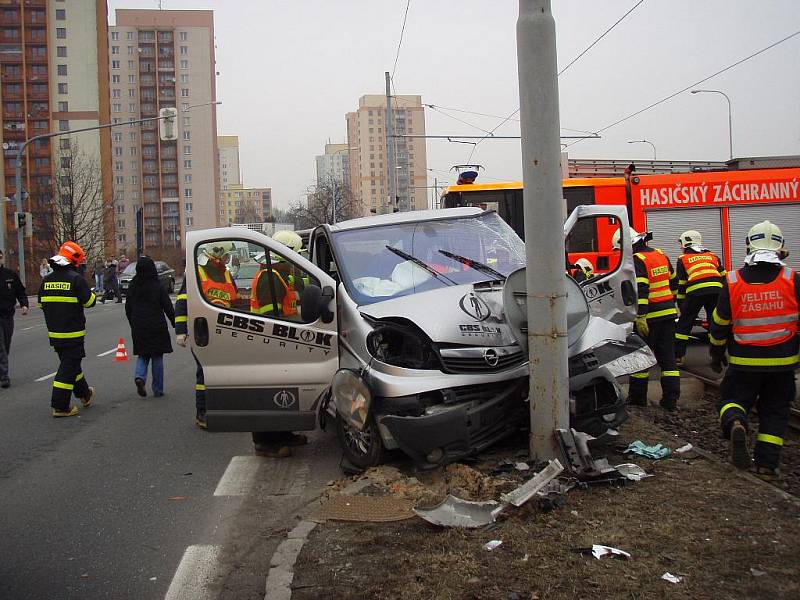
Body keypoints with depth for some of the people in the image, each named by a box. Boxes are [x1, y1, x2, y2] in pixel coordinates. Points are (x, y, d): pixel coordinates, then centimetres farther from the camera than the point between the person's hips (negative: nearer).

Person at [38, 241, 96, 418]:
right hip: (73, 333, -7)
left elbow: (42, 304, 12)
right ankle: (60, 407, -3)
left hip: (54, 332, 7)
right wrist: (89, 292, 9)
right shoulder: (76, 279, -15)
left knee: (70, 363, 20)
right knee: (69, 366, -2)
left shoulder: (46, 280, 6)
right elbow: (89, 302, -11)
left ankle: (85, 394, 37)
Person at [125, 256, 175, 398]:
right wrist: (174, 323, 6)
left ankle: (139, 376, -13)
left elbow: (128, 309, 10)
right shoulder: (158, 287, -9)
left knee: (143, 355, 16)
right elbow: (168, 308, -7)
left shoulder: (132, 288, 4)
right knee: (157, 357, 6)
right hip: (157, 327, -3)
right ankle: (158, 390, 9)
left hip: (138, 329, 3)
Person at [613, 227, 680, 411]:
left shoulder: (637, 260, -13)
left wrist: (640, 316, -24)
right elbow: (673, 282, 21)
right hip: (668, 313, 7)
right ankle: (671, 399, 7)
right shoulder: (660, 254, 12)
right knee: (667, 357, 8)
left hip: (650, 317, -7)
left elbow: (640, 290, -22)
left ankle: (637, 397, 14)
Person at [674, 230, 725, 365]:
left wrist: (680, 305, 26)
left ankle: (678, 356, 7)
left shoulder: (683, 259, 20)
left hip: (695, 292, -3)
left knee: (684, 323, 8)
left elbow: (681, 285, 19)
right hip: (716, 290, 3)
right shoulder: (713, 256, 28)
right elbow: (724, 277, 22)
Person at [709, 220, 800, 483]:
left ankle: (735, 424, -19)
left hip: (744, 361, -1)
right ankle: (766, 464, 10)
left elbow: (719, 323, 0)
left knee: (732, 399, 14)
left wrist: (716, 354, 14)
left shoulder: (732, 282, -7)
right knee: (774, 411, 14)